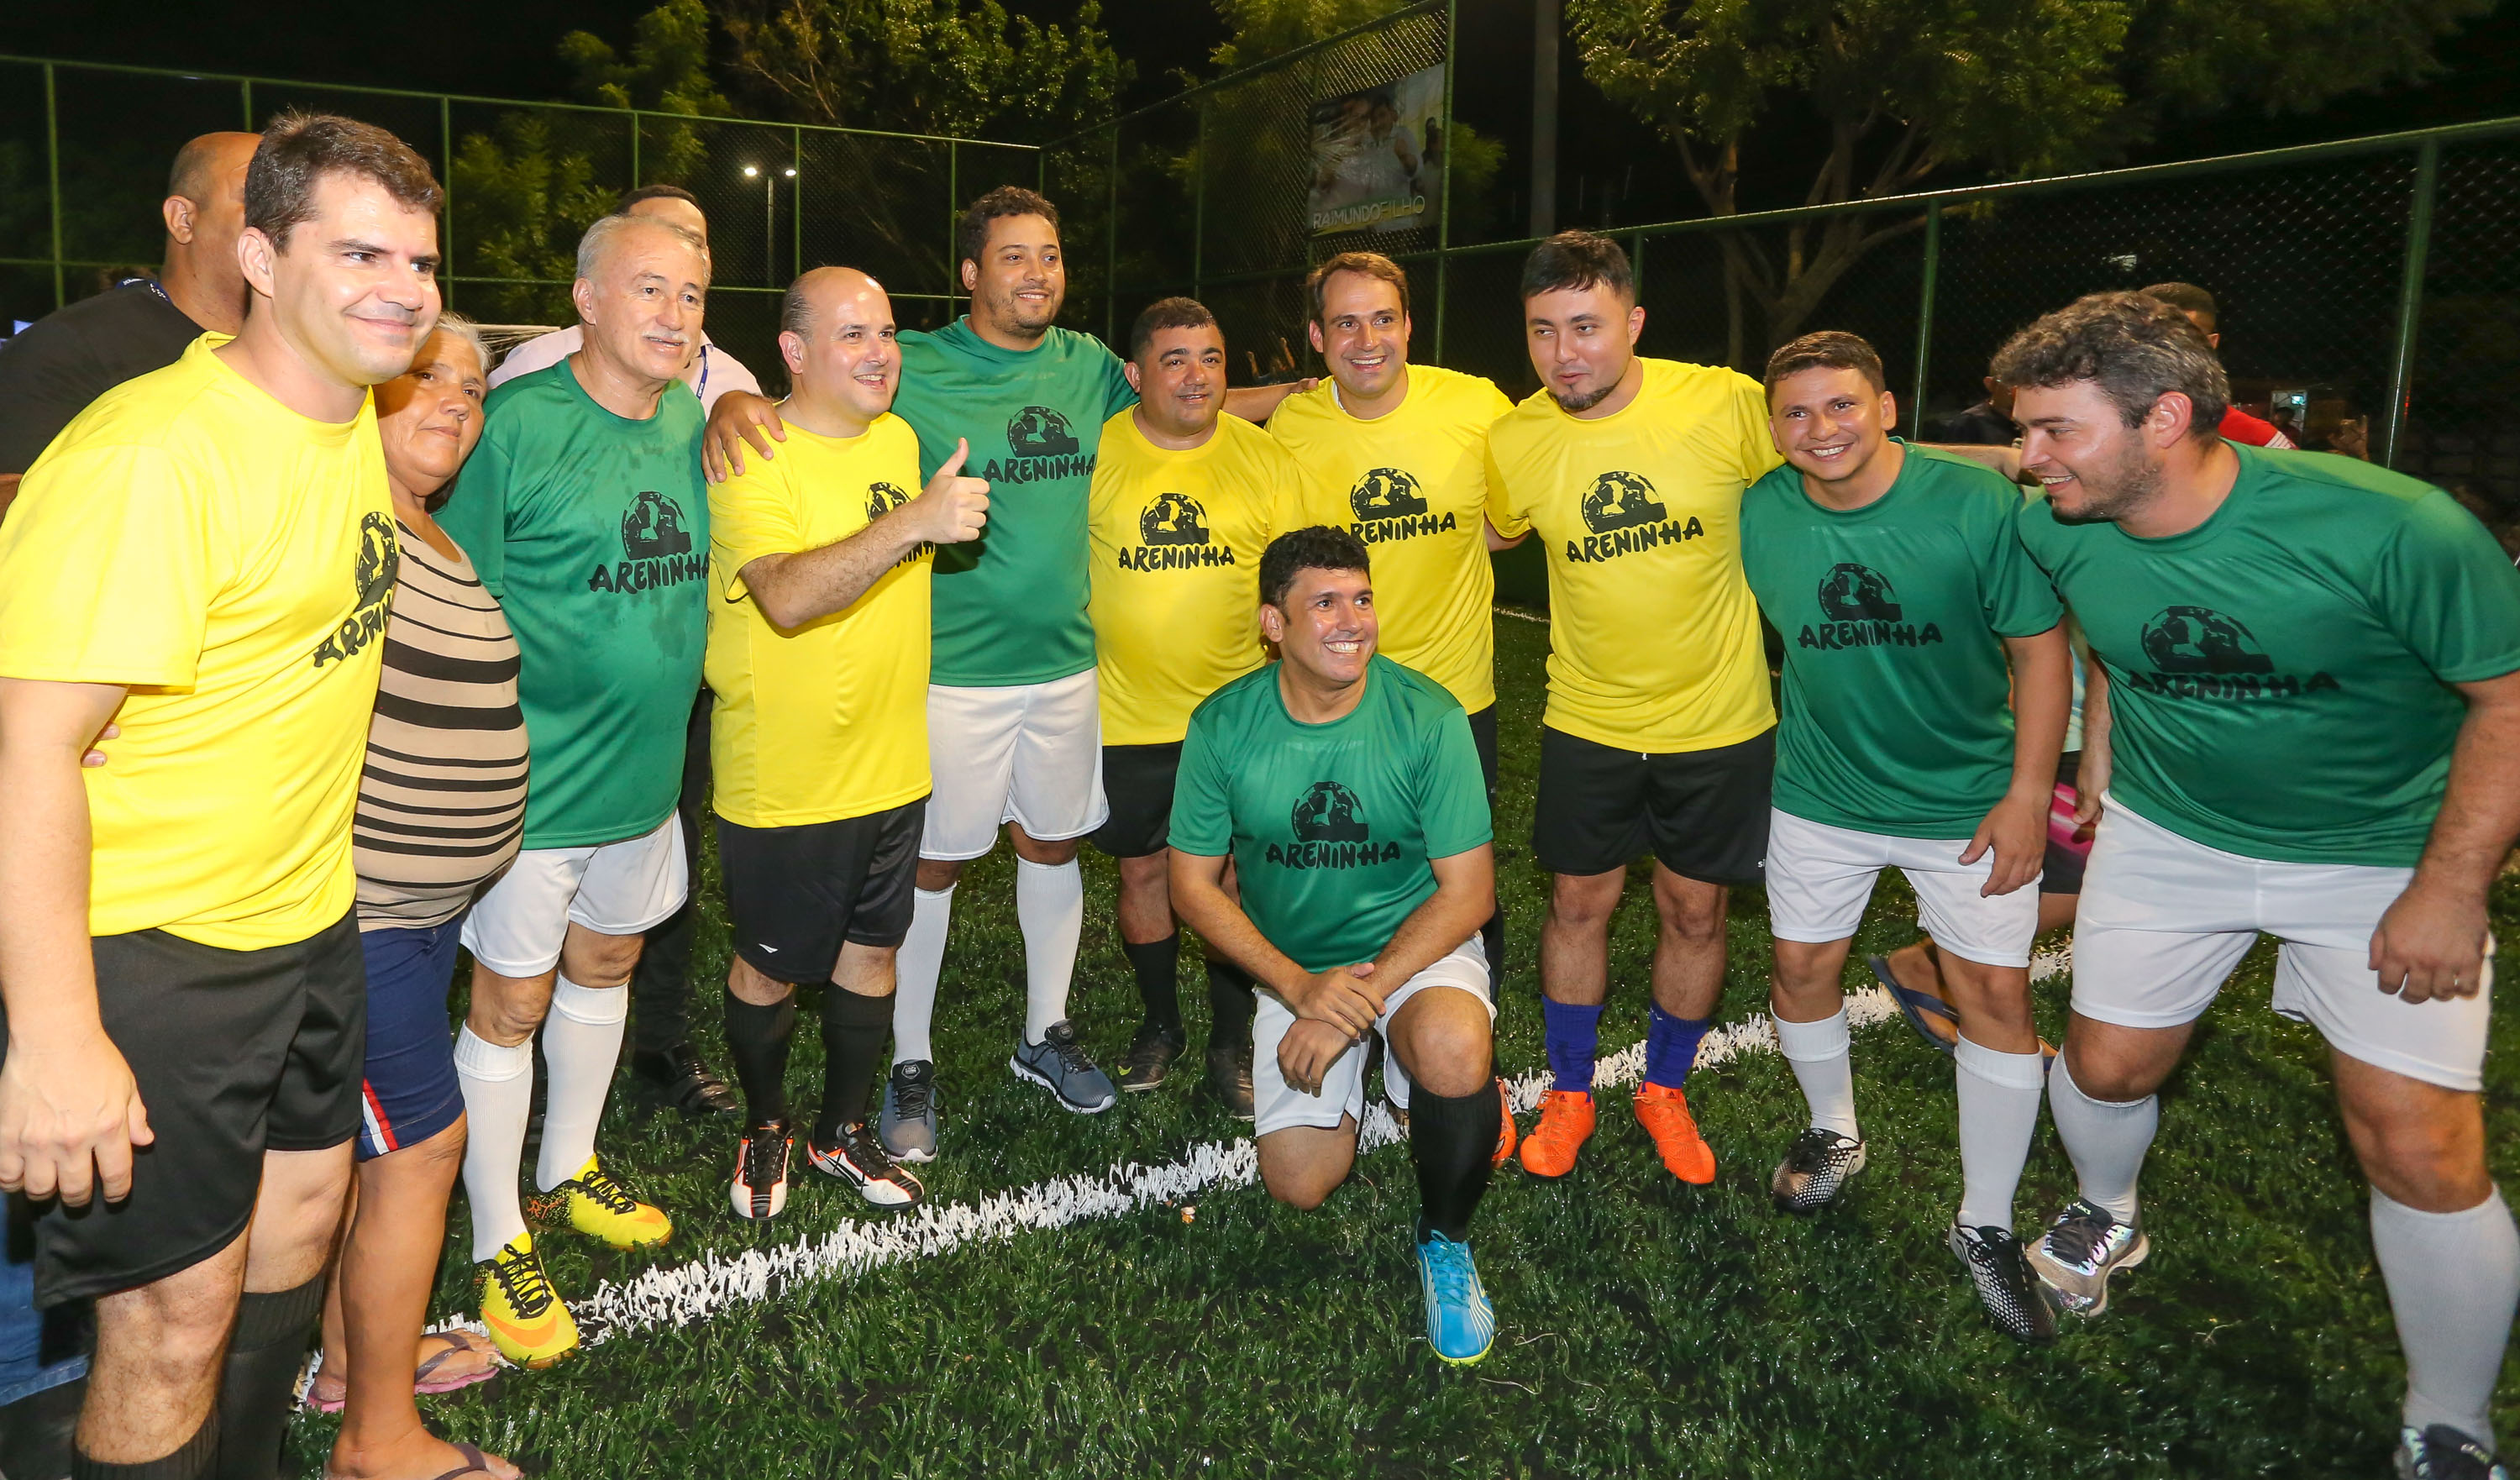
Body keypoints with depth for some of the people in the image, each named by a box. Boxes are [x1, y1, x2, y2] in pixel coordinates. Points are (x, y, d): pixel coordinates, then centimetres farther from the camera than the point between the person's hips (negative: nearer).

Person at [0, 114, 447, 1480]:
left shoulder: (352, 421, 4)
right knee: (176, 1315, 1)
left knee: (302, 1203, 22)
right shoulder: (149, 455, -23)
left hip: (305, 915, 9)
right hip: (146, 950, -9)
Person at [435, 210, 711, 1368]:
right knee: (513, 1003, 5)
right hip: (535, 782, -6)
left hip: (646, 767, 7)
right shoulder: (517, 423, -17)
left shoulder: (692, 422, 3)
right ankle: (498, 1243, 22)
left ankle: (567, 1171, 42)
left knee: (604, 966, 21)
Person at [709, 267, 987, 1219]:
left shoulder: (898, 439, 6)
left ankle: (844, 1129, 35)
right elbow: (788, 597, -34)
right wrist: (914, 521, -41)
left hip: (891, 765, 6)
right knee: (770, 968, 10)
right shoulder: (752, 457, -17)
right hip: (782, 779, -6)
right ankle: (765, 1127, 35)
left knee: (871, 950, 16)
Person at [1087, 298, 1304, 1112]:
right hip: (1128, 717, 0)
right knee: (1143, 869, 11)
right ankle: (1160, 1022, 34)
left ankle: (1231, 1041, 24)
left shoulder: (1265, 458, -3)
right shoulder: (1094, 454, -5)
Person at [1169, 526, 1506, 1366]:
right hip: (1293, 965, 2)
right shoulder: (1224, 726, -12)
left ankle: (1445, 1241, -5)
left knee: (1454, 1054, -36)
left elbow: (1467, 892, -15)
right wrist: (1301, 987, -18)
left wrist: (1361, 997, -24)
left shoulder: (1428, 717, -17)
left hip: (1417, 945, -2)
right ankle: (1350, 1079, 31)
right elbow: (1194, 886, -6)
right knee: (1299, 1184, -5)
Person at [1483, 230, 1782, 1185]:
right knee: (1578, 904, 11)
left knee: (1694, 915, 12)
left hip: (1719, 721, -1)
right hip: (1587, 721, 1)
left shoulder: (1726, 404, -17)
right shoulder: (1513, 444, -10)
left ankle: (1665, 1093, 35)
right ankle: (1568, 1095, 32)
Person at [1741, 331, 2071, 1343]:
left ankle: (1985, 1226, 18)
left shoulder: (1976, 504, -18)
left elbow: (2040, 645, -11)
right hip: (1822, 793, 3)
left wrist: (2028, 793, -14)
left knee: (1996, 993, 0)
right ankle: (1833, 1134, 41)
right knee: (1802, 968, 12)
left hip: (1967, 798, -2)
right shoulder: (1758, 517, -10)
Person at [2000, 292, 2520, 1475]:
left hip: (2383, 852, -3)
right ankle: (2106, 1218, 47)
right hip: (2169, 835, 4)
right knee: (2106, 1065, 12)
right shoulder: (2058, 533, -14)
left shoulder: (2386, 528, -28)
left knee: (2422, 1153, -6)